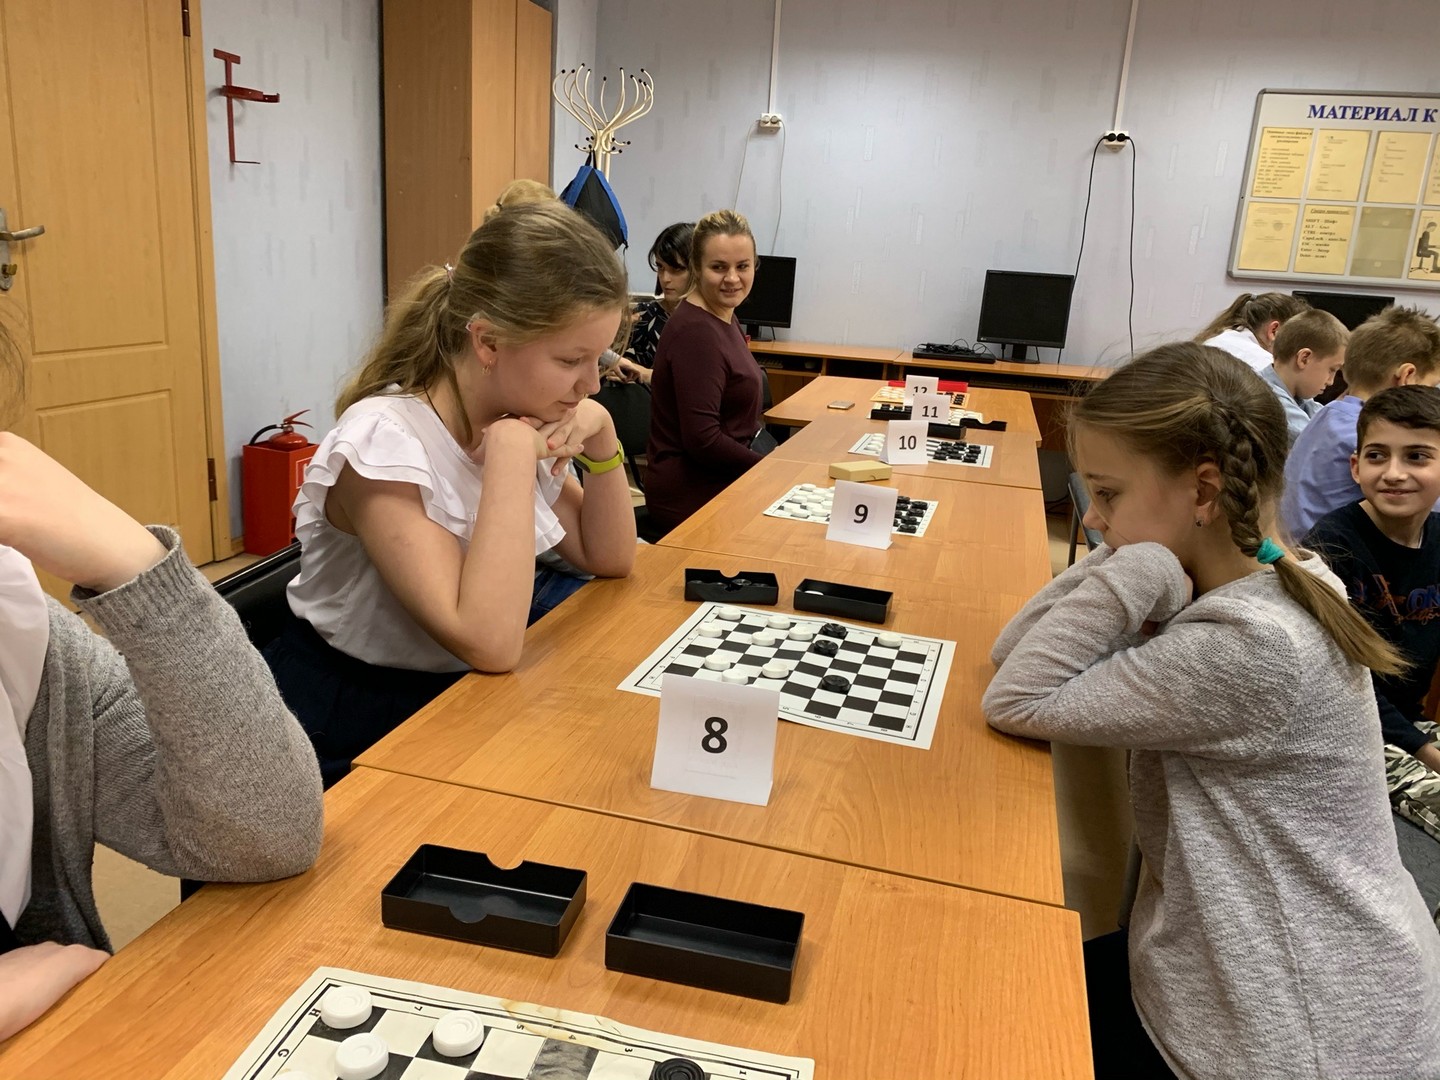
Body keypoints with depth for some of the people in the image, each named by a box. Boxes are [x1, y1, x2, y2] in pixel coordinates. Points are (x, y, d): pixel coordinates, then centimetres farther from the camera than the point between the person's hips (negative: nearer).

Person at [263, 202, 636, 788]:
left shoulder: (521, 417, -2)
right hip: (350, 729, -7)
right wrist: (512, 448, -30)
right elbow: (489, 643, -33)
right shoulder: (383, 441, -24)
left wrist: (600, 434, -11)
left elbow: (608, 559, 4)